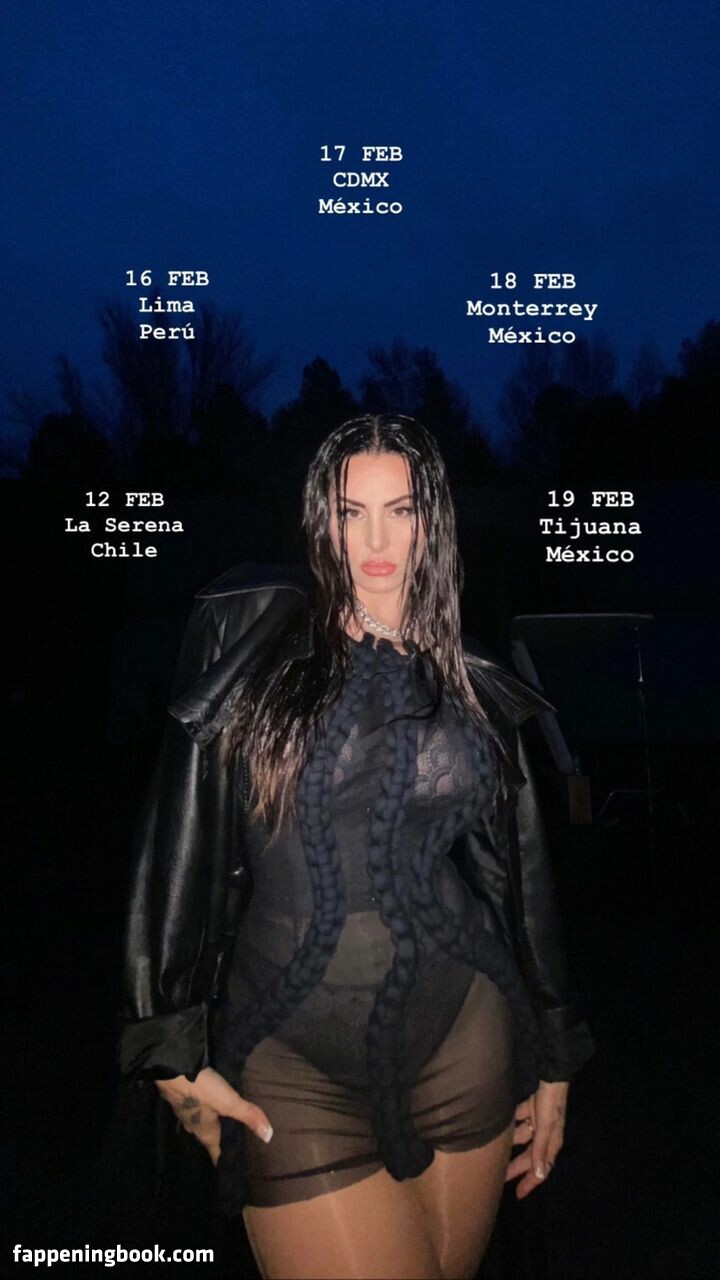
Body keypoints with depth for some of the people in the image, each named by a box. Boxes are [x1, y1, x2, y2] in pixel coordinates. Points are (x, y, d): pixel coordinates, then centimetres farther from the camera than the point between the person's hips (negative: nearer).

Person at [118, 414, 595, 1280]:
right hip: (289, 1066, -2)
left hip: (464, 1047, 3)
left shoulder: (477, 688, 6)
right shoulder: (253, 637, -3)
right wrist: (177, 1054, -6)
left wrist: (553, 1062, 13)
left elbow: (521, 875, 10)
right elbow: (179, 844, -5)